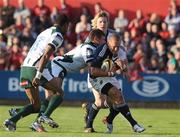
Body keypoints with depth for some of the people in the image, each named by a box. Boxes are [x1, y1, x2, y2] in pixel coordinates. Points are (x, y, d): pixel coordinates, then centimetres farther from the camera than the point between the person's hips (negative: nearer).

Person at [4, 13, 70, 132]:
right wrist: (38, 75, -23)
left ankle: (12, 120, -6)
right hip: (35, 69, -8)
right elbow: (46, 55, -17)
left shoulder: (46, 32, 23)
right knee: (59, 93, 6)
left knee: (35, 105, 12)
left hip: (25, 67, 8)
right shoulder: (58, 35, -5)